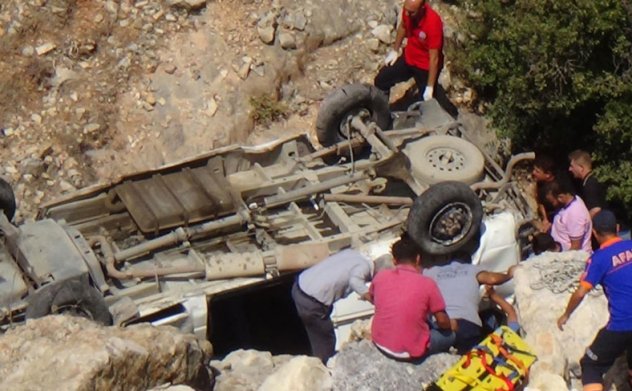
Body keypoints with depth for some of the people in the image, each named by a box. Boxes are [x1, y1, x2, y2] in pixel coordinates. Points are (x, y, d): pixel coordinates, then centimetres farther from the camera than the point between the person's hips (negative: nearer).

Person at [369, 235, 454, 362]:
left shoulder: (380, 276, -4)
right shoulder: (427, 284, -14)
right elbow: (442, 321, -6)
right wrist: (450, 326, 17)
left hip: (380, 344, 6)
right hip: (409, 352, -5)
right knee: (450, 335, 19)